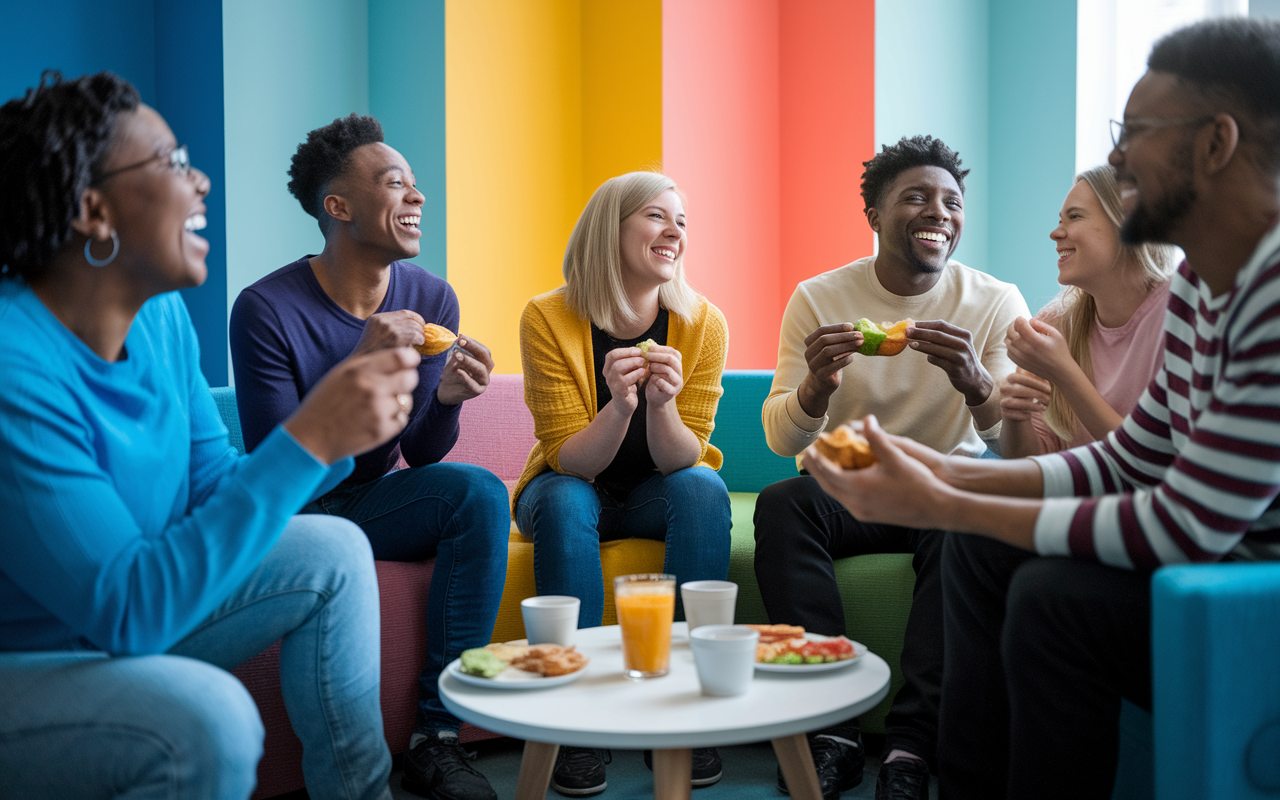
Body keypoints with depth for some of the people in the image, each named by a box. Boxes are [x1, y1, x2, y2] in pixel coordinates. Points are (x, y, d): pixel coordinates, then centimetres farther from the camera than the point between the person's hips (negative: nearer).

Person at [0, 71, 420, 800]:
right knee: (209, 718, -33)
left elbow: (213, 490, 4)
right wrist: (308, 437, -34)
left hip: (116, 621, 9)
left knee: (331, 552, 3)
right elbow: (127, 609, -32)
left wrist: (339, 436, -14)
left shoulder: (161, 315, -3)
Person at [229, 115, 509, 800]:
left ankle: (438, 735, -20)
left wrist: (446, 399, -25)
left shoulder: (431, 298, -4)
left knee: (480, 491, -23)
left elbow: (420, 455, -2)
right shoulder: (266, 308, -18)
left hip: (370, 501, 5)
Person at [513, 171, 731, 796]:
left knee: (705, 488, -29)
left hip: (657, 494, 2)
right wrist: (620, 405, -39)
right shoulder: (549, 318, -19)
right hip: (574, 487, -1)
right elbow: (569, 461, -19)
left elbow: (682, 460, -15)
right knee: (563, 501, -33)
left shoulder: (701, 323, -14)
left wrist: (662, 404, -37)